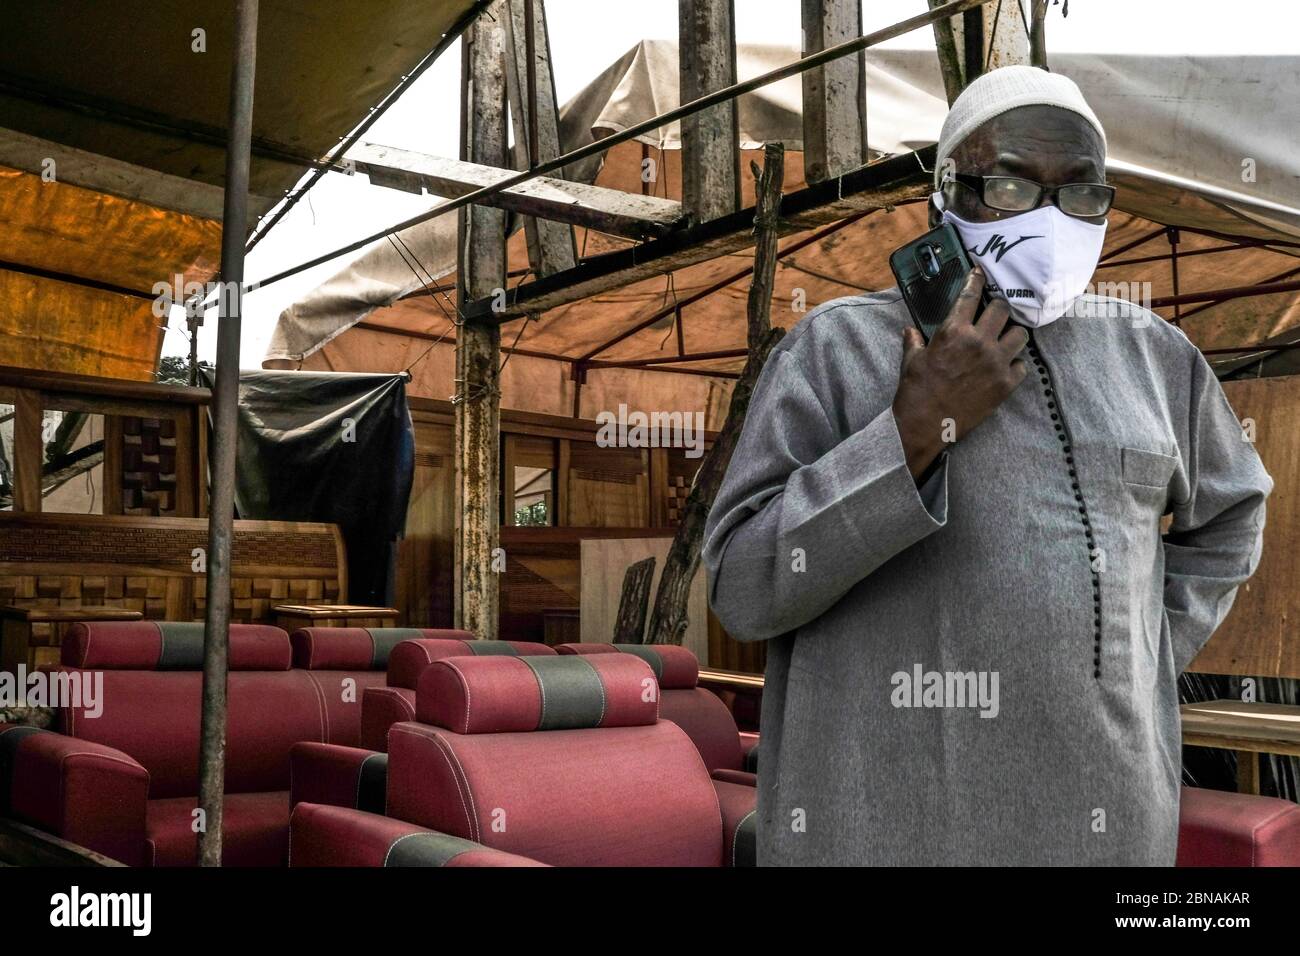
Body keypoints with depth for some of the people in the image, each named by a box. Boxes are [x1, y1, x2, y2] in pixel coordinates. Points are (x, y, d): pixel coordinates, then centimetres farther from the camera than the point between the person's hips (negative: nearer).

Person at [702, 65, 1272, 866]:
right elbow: (747, 589, -12)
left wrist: (1146, 664, 10)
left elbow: (1225, 511, 23)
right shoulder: (838, 349, -5)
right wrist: (916, 432, -19)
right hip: (880, 817, -3)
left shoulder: (1148, 354, 6)